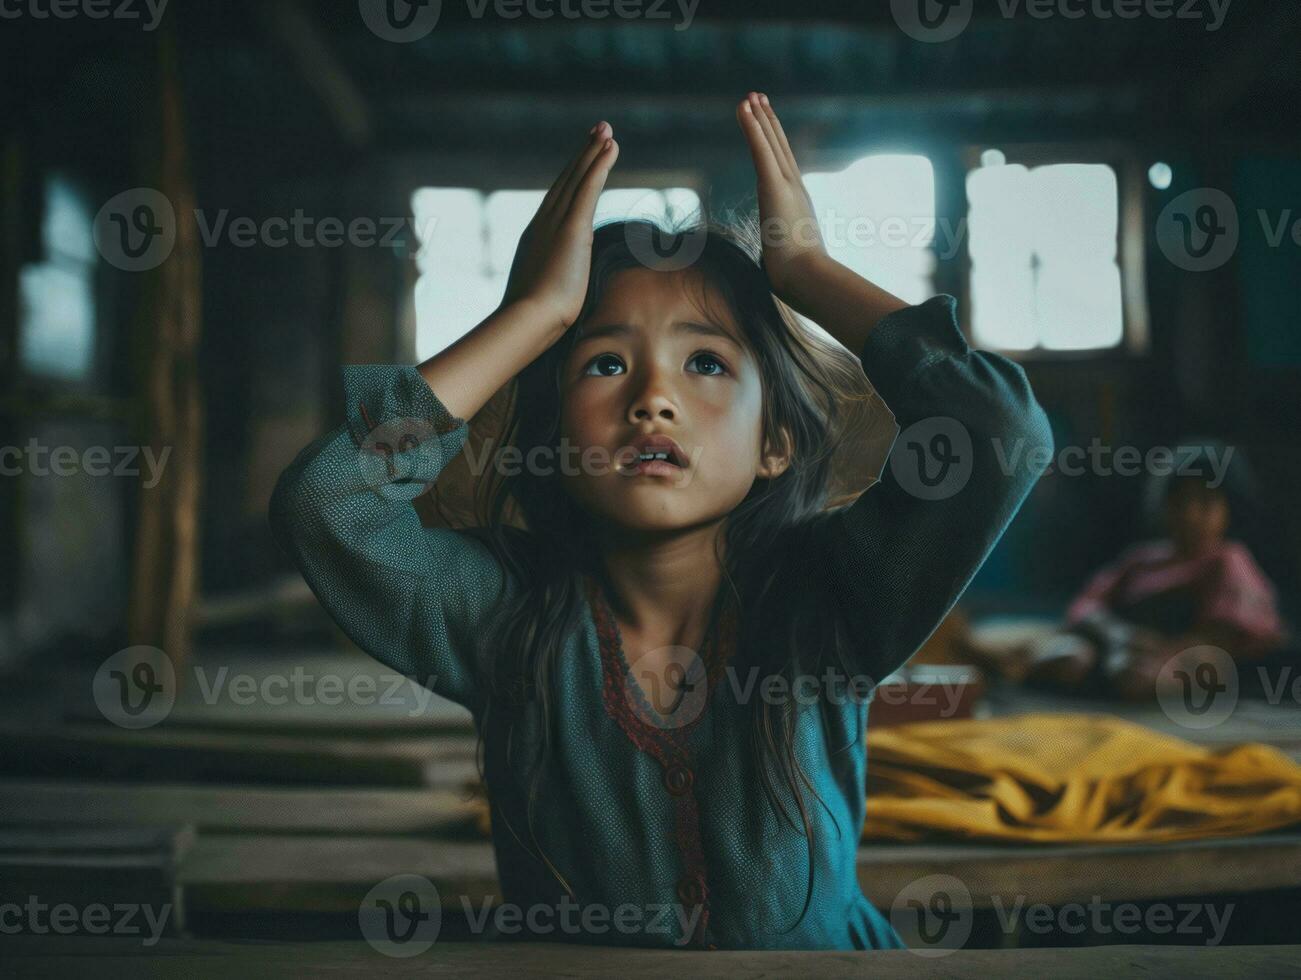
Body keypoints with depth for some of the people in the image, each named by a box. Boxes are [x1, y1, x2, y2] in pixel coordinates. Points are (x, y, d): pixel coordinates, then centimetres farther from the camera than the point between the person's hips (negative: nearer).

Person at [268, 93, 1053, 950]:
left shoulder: (822, 605, -9)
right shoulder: (505, 619, -9)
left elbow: (1005, 431, -20)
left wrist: (804, 269, -12)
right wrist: (538, 312, -17)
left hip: (822, 945, 0)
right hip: (566, 967, 0)